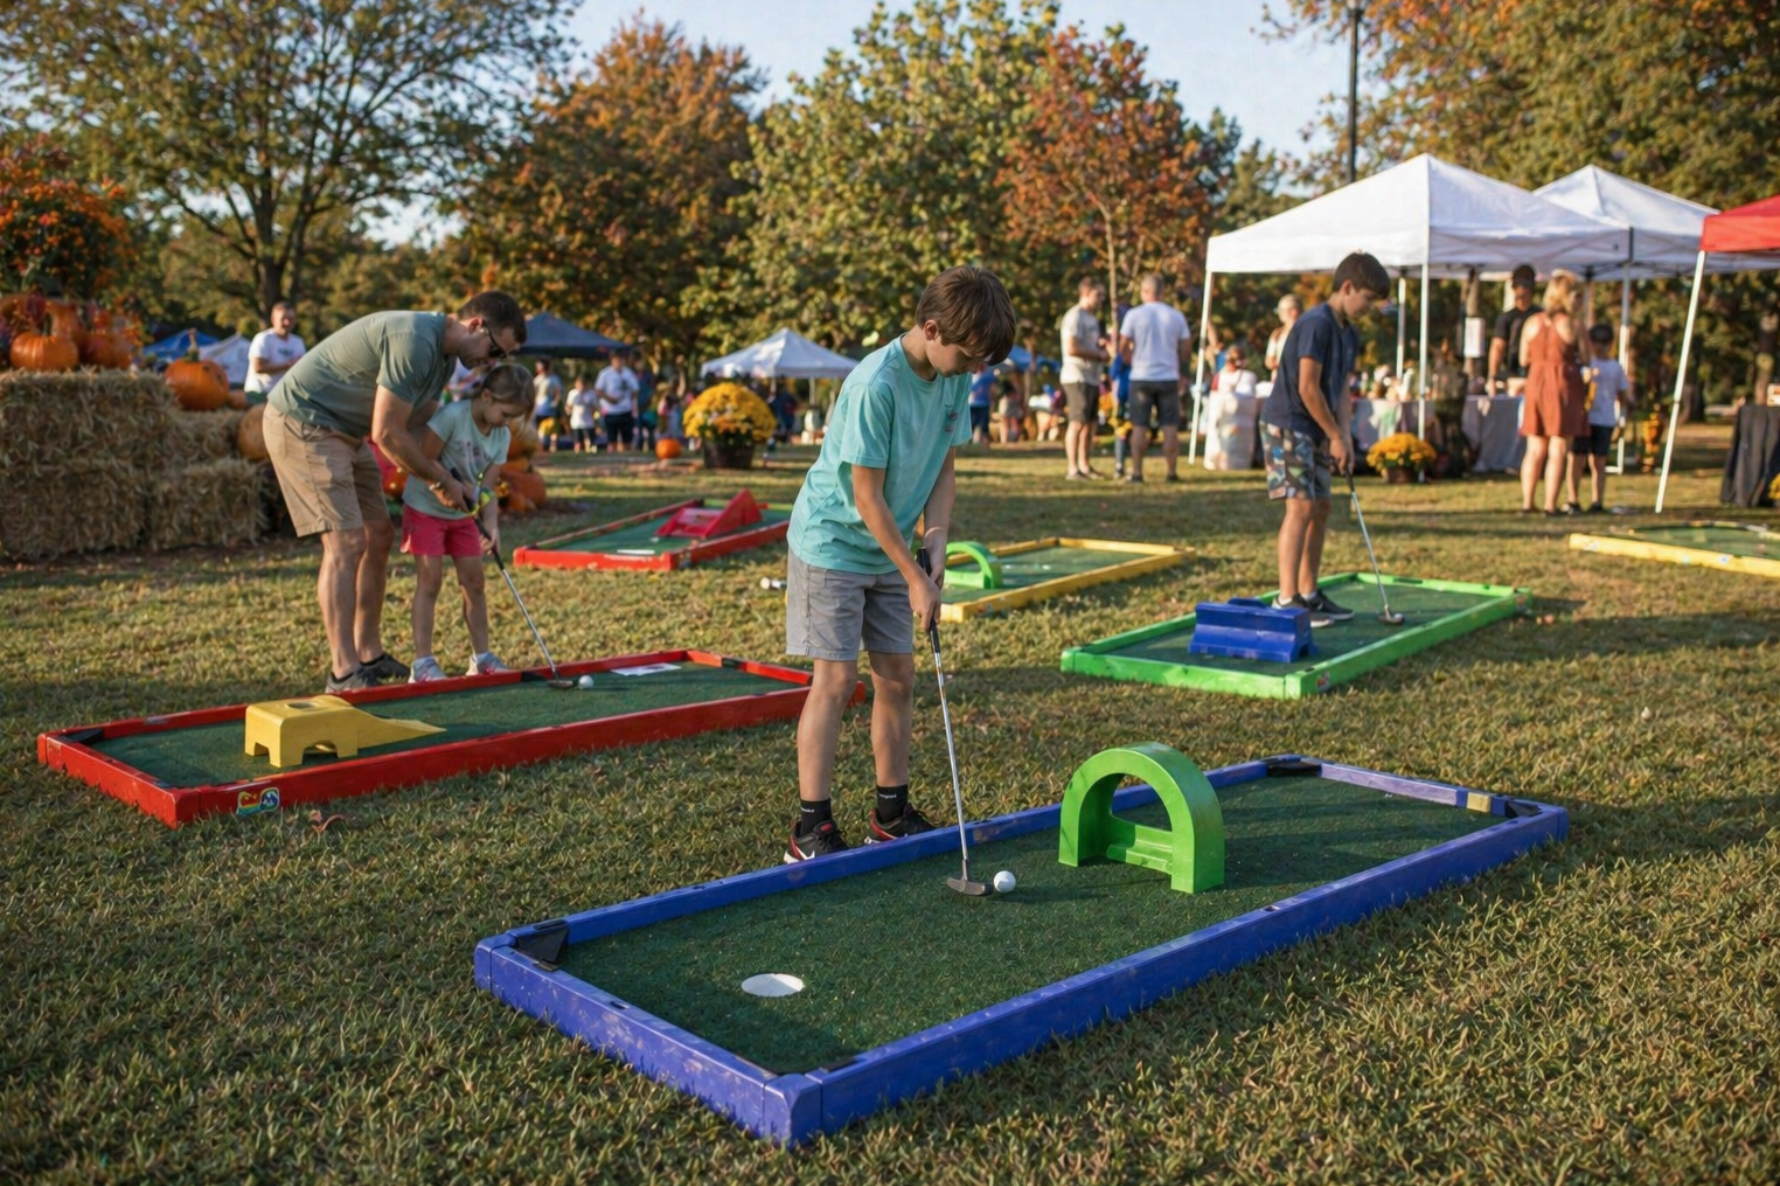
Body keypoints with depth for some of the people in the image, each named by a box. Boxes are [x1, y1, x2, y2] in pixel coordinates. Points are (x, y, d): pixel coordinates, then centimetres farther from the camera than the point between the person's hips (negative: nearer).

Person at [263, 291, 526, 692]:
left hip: (343, 431, 11)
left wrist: (450, 481, -4)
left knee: (379, 536, 11)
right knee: (346, 542, -15)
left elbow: (416, 431, 10)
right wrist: (440, 481, -12)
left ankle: (369, 655, 20)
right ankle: (344, 672, -12)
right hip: (302, 422, -11)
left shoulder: (443, 355, 8)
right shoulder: (415, 341, -25)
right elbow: (387, 434, -24)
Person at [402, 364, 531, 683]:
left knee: (474, 581, 5)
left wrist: (492, 525, -23)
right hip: (426, 507, -6)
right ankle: (423, 662, -5)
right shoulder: (452, 416, -24)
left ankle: (481, 656, 14)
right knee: (430, 580, -8)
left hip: (462, 514, 6)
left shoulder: (502, 436, -5)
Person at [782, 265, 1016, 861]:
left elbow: (943, 468, 6)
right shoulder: (875, 385, -27)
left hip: (888, 549, 8)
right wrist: (916, 579, -18)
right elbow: (867, 499, -23)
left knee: (898, 677, 8)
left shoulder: (954, 378, -3)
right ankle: (811, 829, -1)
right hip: (831, 544, -7)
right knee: (835, 678, -8)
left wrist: (936, 544, -8)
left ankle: (892, 814, 20)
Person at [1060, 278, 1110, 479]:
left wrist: (1102, 349, 10)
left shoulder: (1092, 318, 20)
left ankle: (1085, 466, 20)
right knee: (1078, 423, -10)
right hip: (1077, 377, -10)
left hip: (1092, 377, 10)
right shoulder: (1075, 316, -11)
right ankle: (1073, 469, -9)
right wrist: (1099, 354, -13)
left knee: (1091, 423, 12)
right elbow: (1071, 348, -21)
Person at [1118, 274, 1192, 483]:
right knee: (1170, 426, 4)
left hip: (1141, 377, -1)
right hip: (1169, 377, 1)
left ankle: (1136, 471, 3)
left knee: (1139, 427, 3)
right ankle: (1172, 471, 4)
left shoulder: (1134, 315, -5)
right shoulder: (1176, 315, 2)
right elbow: (1186, 346, 5)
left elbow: (1123, 346, -4)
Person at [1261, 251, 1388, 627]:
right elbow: (1307, 388, -20)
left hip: (1314, 431, 10)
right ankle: (1286, 599, -17)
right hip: (1287, 426, -10)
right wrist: (1336, 436, -13)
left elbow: (1339, 390, 15)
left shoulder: (1349, 333, 13)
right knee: (1301, 506, -16)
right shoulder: (1316, 324, -17)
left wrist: (1344, 436, 2)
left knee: (1321, 507, 12)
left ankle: (1309, 593, 20)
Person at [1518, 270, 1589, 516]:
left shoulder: (1532, 322, 5)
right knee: (1557, 451, -1)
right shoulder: (1571, 324, -9)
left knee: (1535, 450, 9)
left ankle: (1526, 502, 8)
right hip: (1564, 385, -5)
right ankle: (1550, 505, -2)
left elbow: (1523, 360, 10)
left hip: (1536, 384, 5)